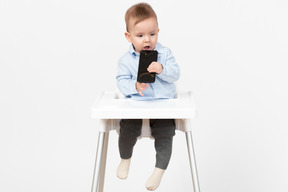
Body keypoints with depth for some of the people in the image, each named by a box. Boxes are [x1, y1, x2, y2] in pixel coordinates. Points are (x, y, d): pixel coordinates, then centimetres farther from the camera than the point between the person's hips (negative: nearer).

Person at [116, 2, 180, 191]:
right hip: (135, 103, 0)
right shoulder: (126, 60, 0)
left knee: (165, 134, -15)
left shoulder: (165, 53, 1)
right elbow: (122, 81, -3)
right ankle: (125, 158, 19)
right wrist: (135, 86, -24)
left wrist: (162, 69, -25)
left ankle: (159, 170, 8)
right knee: (127, 131, -15)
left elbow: (175, 74, -5)